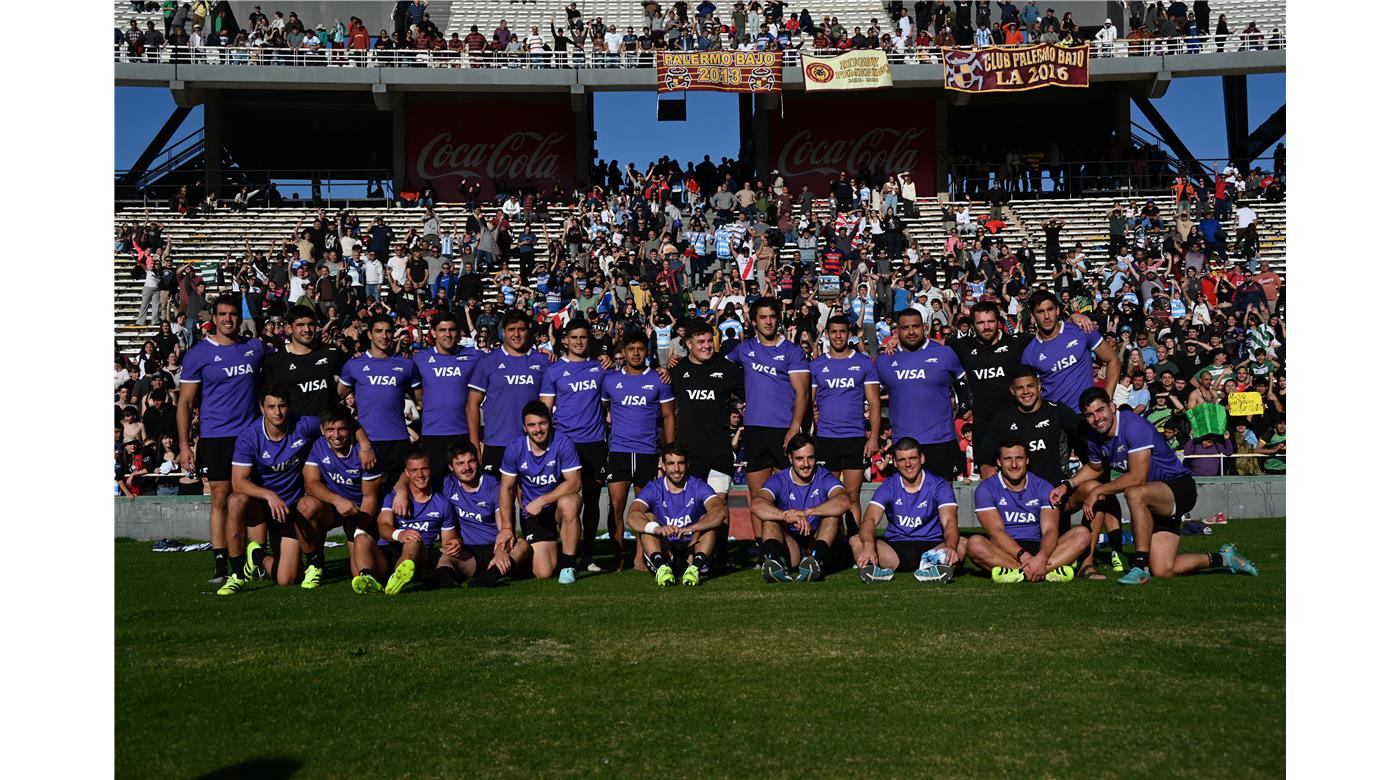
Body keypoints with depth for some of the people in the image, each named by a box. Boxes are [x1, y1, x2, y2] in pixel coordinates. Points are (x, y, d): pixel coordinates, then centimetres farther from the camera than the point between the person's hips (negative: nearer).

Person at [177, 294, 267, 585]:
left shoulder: (256, 347, 6)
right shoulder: (198, 354, -1)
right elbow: (185, 402, 0)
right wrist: (184, 444, -6)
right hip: (215, 436, -2)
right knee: (220, 497, -2)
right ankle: (221, 566, 2)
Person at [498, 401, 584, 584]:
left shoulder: (563, 444, -16)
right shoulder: (514, 449, -8)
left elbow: (574, 483, -19)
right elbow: (507, 488, 2)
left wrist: (541, 501, -24)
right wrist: (507, 528, -2)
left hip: (559, 503, -2)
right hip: (532, 514, 2)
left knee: (569, 504, -40)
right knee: (543, 573, -10)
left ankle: (567, 565, -21)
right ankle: (554, 547, 28)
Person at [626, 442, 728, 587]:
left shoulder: (698, 487, -5)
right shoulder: (653, 489, -4)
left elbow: (721, 511, -25)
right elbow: (632, 517, -23)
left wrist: (692, 528, -42)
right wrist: (656, 528, -44)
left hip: (692, 549, 0)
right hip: (662, 551, 0)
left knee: (709, 520, -20)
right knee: (647, 518, -20)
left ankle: (694, 568, -38)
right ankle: (662, 567, -39)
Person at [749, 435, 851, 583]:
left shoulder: (825, 479, -2)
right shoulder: (779, 481, -1)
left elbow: (844, 502, -26)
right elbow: (756, 505, -23)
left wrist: (806, 512, -38)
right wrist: (788, 516, -41)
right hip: (790, 543, 0)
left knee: (833, 512, -23)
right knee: (770, 516, -22)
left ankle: (815, 559, -48)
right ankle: (775, 559, -51)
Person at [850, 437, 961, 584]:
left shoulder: (939, 486, 0)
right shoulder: (887, 488, 2)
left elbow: (949, 521, -15)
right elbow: (870, 519, -13)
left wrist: (951, 547, -40)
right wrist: (869, 546, -37)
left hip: (932, 547, -1)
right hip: (895, 550, 1)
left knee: (962, 543, -30)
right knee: (856, 541, -23)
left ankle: (930, 565, -56)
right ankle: (873, 566, -51)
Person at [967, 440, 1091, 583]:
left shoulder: (1043, 487, 5)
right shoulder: (986, 489, -2)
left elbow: (1050, 530, -7)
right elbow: (996, 532, -14)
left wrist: (1041, 557, -29)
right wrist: (1024, 556, -31)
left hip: (1038, 548, 3)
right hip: (1005, 551, -3)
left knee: (1082, 534, -19)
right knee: (975, 543, -33)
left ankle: (1017, 573, -38)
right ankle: (1049, 571, -39)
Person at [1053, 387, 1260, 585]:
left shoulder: (1134, 426, -23)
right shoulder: (1093, 438, 0)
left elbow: (1137, 478, -29)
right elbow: (1095, 468, 22)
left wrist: (1098, 490, -23)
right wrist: (1068, 485, 5)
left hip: (1179, 488, -8)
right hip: (1154, 501, 8)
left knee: (1134, 494, -40)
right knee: (1162, 571, -2)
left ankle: (1141, 564, -29)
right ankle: (1223, 559, 22)